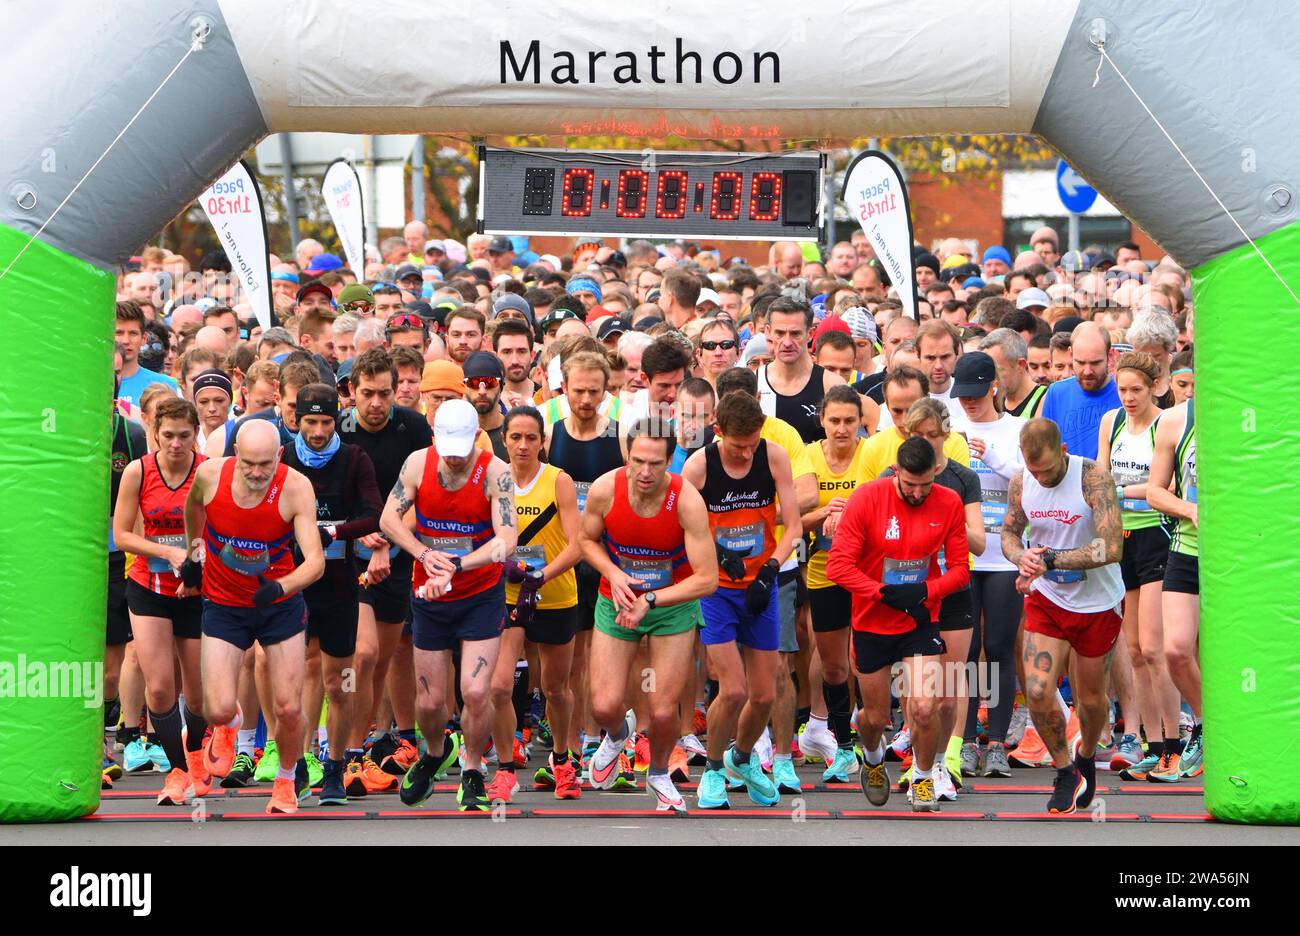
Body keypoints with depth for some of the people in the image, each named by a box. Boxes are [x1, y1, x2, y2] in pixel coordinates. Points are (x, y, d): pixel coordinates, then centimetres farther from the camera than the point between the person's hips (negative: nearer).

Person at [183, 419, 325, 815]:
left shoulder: (296, 488, -23)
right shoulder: (209, 474, -17)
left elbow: (315, 561, -27)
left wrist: (281, 586, -45)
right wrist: (192, 552, 20)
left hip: (281, 604, -1)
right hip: (223, 604, 1)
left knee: (289, 710, -3)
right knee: (218, 709, -12)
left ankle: (288, 778, 29)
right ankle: (228, 725, 28)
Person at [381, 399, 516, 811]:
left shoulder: (495, 472, -15)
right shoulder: (418, 463, -6)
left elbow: (506, 540, -22)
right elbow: (389, 519, -6)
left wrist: (454, 568, -32)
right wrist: (425, 554, -22)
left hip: (481, 596, -2)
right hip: (428, 597, 3)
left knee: (476, 692, -13)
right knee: (429, 702, 7)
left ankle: (472, 773, 11)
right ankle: (437, 753, 41)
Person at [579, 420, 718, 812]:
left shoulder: (687, 501, -25)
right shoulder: (604, 489, -19)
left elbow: (707, 579, -23)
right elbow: (587, 539, 2)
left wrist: (650, 601, -27)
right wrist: (613, 574, -16)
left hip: (674, 605, -1)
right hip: (617, 603, 1)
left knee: (663, 710, -2)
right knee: (605, 706, -7)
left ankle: (659, 774, 31)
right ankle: (618, 734, 32)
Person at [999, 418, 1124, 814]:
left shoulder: (1094, 479, -23)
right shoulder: (1020, 483, -9)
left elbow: (1111, 548, -29)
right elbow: (1009, 531, 8)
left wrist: (1050, 559, -31)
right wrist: (1021, 556, -16)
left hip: (1097, 604, -3)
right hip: (1046, 600, 3)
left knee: (1090, 698, 12)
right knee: (1037, 692, -12)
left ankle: (1086, 757, 44)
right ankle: (1066, 773, 11)